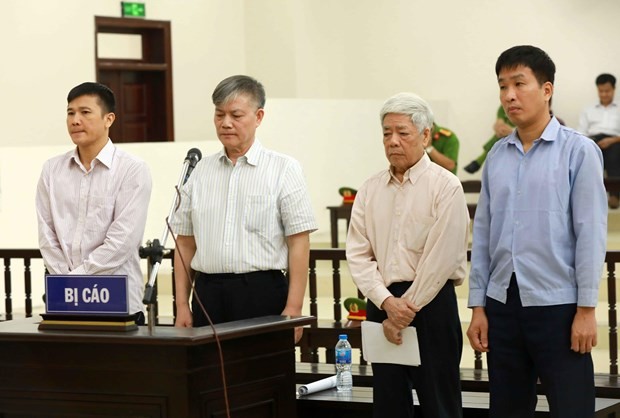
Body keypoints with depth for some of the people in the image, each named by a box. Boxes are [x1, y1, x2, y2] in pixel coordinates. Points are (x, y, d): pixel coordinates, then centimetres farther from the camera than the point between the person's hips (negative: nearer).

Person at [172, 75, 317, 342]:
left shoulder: (283, 170, 1)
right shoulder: (199, 172, 12)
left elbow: (299, 243, -4)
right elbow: (185, 243, 13)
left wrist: (293, 309, -11)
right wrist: (182, 305, 7)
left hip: (263, 293, -3)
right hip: (208, 293, 3)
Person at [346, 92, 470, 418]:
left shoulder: (445, 187, -5)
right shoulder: (370, 190, 10)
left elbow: (442, 257, -11)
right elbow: (357, 254, 5)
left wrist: (406, 308, -10)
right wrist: (387, 302, -9)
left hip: (431, 304, -5)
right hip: (381, 303, 5)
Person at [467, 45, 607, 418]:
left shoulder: (578, 151, -5)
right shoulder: (497, 157, 9)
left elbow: (591, 234, -7)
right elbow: (483, 234, 11)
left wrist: (586, 310, -10)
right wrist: (478, 306, 8)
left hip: (557, 305, -5)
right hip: (502, 304, 5)